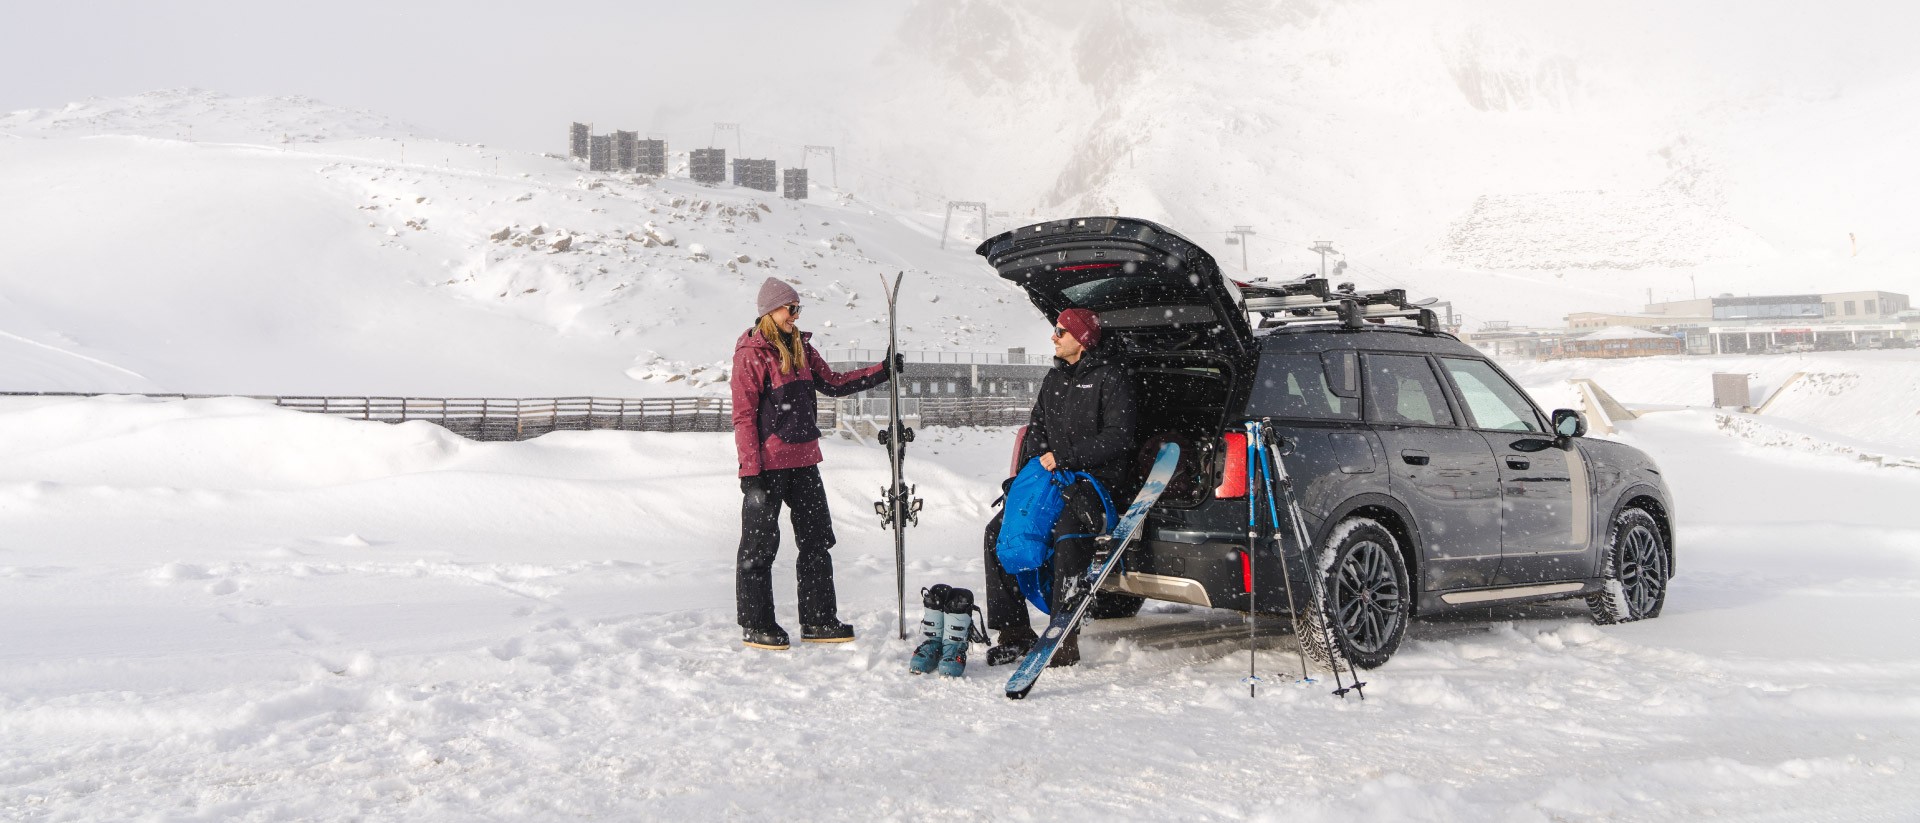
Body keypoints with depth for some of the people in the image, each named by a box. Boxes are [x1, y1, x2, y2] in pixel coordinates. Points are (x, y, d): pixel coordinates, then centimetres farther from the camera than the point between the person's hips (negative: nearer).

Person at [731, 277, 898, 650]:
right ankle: (755, 626, 12)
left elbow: (833, 383, 17)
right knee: (760, 545, 2)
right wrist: (751, 469, -17)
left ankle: (818, 621, 19)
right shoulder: (751, 353, -10)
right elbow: (744, 414, -13)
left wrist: (883, 370, 9)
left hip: (803, 460, 8)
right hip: (768, 463, -8)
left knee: (817, 538, 10)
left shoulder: (800, 348, 12)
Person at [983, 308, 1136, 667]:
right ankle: (1015, 633, -1)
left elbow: (1117, 438, -14)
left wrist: (1063, 457, -18)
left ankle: (1065, 641, -32)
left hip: (1098, 480, -8)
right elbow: (1036, 428, 24)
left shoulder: (1109, 377, -6)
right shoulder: (1055, 378, 18)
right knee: (998, 533, -5)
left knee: (1068, 532, -36)